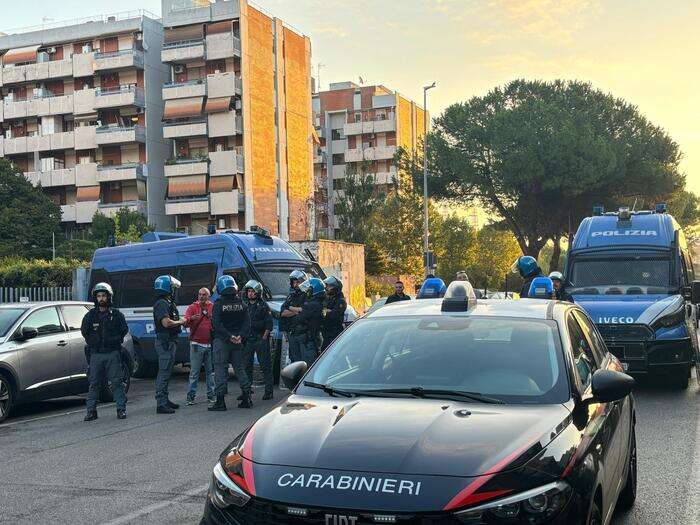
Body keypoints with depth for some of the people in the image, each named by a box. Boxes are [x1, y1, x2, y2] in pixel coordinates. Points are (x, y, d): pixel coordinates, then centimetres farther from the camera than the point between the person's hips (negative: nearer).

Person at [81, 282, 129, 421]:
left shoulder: (116, 314, 4)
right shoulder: (90, 315, 6)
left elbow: (124, 330, 8)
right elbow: (84, 331, 11)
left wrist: (114, 340, -1)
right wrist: (93, 342, -1)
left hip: (113, 353, -1)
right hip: (96, 354, 1)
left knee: (117, 382, 0)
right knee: (94, 383, 3)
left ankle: (121, 409, 5)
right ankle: (91, 411, 8)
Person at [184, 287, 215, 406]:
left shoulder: (213, 307, 10)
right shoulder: (192, 307, 2)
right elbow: (185, 323, -8)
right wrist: (191, 319, -29)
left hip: (210, 344, 3)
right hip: (197, 345, -3)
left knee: (211, 371, 8)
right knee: (194, 372, -4)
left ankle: (211, 395, 16)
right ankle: (191, 395, -1)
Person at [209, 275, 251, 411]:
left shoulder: (219, 303, -10)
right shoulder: (240, 302, 4)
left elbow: (216, 323, -16)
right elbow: (246, 321, 1)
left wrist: (229, 336, -14)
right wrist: (239, 335, -6)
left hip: (222, 340, -4)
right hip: (238, 341, 5)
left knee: (220, 369, -1)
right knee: (240, 368, 12)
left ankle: (220, 400, -4)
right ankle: (246, 398, 12)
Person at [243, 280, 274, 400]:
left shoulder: (263, 306, 0)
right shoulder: (244, 306, 12)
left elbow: (269, 324, -4)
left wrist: (264, 338, -12)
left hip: (261, 340, -5)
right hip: (247, 340, 5)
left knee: (265, 366, -3)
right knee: (247, 366, 7)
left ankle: (268, 391, 1)